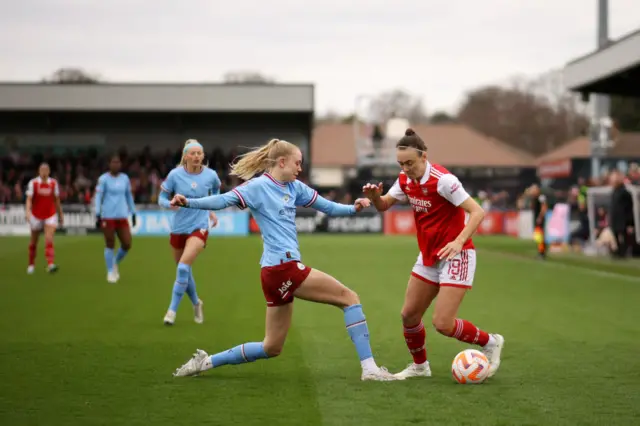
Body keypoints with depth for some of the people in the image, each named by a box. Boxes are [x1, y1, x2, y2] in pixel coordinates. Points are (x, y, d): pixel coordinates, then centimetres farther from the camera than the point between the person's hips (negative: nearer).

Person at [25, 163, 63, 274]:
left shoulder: (54, 183, 0)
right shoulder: (33, 183, -7)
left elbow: (57, 200, 10)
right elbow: (29, 199, -13)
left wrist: (60, 215, 14)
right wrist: (28, 212, -29)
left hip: (51, 215, 0)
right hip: (36, 216, 0)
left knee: (49, 240, -17)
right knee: (34, 242, 12)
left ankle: (51, 265, -26)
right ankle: (31, 265, 31)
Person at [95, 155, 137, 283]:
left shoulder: (125, 178, 11)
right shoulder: (103, 179, -3)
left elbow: (129, 196, 19)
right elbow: (98, 197, -5)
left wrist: (133, 213, 19)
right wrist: (97, 215, -12)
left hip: (122, 216, 4)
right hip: (108, 217, -4)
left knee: (127, 244, -2)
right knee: (110, 245, -1)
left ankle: (115, 263, 25)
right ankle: (110, 272, 12)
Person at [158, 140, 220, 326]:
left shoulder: (210, 175, -6)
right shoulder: (175, 175, -9)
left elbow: (216, 190, 18)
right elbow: (162, 198, -3)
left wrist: (212, 210, 14)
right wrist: (170, 204, -24)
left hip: (199, 228, -2)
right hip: (179, 228, 2)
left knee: (183, 267, -21)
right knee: (184, 271, 12)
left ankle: (172, 310, -12)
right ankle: (196, 303, 39)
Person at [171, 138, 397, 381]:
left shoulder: (293, 187, 16)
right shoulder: (258, 186, -8)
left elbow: (327, 207, 21)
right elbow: (225, 200, -20)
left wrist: (353, 208, 3)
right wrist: (189, 203, -35)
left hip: (280, 271, 9)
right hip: (283, 267, -9)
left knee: (272, 347, 14)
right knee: (349, 298, -4)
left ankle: (206, 361, 19)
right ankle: (369, 368, -6)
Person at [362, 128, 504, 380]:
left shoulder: (442, 180, -23)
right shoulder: (406, 180, 0)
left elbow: (477, 212, -23)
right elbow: (384, 205, 12)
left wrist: (459, 241, -35)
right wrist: (374, 196, -12)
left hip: (454, 256, -8)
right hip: (428, 257, 8)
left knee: (443, 324, -13)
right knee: (409, 314, 8)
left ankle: (490, 343, 11)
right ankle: (419, 366, 30)